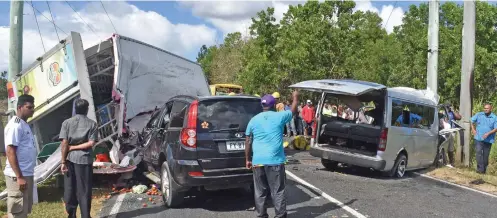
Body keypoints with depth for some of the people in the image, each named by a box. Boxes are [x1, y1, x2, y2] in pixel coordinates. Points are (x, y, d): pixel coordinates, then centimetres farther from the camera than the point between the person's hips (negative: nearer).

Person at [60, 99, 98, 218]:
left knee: (69, 189, 12)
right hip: (84, 159, -1)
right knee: (84, 190, 5)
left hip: (70, 159, 2)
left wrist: (63, 161, -3)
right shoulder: (92, 124, 0)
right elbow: (91, 143, -10)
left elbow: (64, 143, -5)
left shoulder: (67, 122, 2)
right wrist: (75, 147, -3)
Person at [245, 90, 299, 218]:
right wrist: (295, 98, 36)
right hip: (275, 160, -3)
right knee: (278, 191, 5)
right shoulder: (279, 116, 0)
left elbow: (248, 142, 8)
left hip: (257, 161, 3)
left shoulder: (254, 120, 7)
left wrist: (247, 159, 16)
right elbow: (293, 111, 20)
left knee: (260, 192, 11)